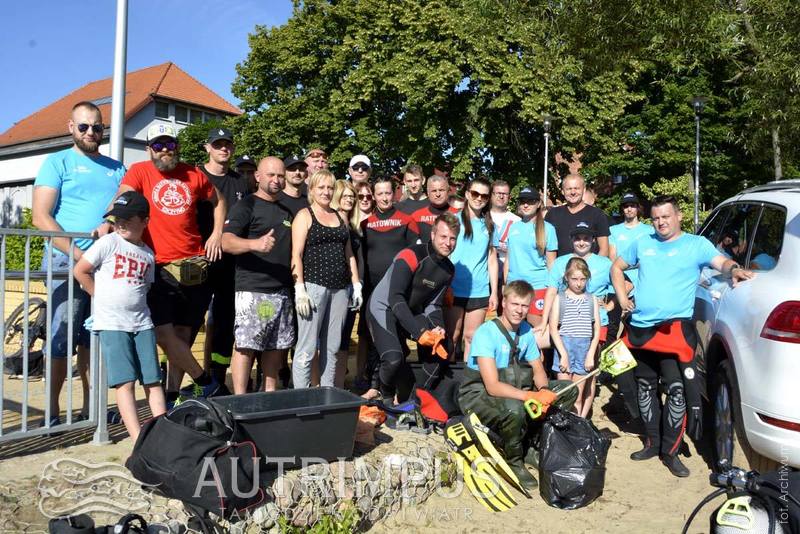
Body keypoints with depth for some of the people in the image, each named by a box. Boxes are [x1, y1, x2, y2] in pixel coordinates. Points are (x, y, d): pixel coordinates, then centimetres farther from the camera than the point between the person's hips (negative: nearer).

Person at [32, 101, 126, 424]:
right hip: (67, 260, -4)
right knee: (61, 338, -6)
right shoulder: (57, 162, 6)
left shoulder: (116, 169, 19)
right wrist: (78, 253, -13)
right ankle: (52, 413, 2)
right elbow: (40, 217, -3)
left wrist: (112, 223, -11)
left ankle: (91, 407, 16)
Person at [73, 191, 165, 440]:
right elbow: (80, 271, 1)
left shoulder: (148, 254, 12)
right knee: (125, 382, -8)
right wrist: (103, 297, 3)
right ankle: (138, 439, -9)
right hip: (111, 324, -4)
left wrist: (135, 302, 5)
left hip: (142, 323, 4)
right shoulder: (108, 243, -1)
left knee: (153, 381, 2)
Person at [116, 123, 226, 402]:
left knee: (183, 334, 9)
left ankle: (172, 394, 21)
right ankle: (206, 382, 7)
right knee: (164, 333, -11)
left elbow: (218, 200, 24)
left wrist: (217, 233, 12)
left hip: (194, 267, 3)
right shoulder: (139, 171, 1)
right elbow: (122, 198, -15)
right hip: (158, 267, -3)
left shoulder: (194, 175, 10)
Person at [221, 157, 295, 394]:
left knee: (276, 346, 9)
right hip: (253, 290, -7)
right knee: (245, 345, -7)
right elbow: (226, 242, -16)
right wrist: (255, 243, -35)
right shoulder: (246, 206, -2)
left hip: (282, 290, 7)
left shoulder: (286, 211, 20)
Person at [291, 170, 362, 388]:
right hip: (313, 286, -5)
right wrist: (300, 290, -15)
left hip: (340, 288, 5)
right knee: (307, 348, -5)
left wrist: (356, 285, 12)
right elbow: (296, 255, -6)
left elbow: (349, 254, 19)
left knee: (332, 348, 8)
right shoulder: (305, 216, 2)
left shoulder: (340, 217, 18)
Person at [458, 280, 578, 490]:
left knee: (568, 390, -1)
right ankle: (514, 462, -8)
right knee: (514, 409, -39)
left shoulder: (526, 331, 0)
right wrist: (533, 396, -37)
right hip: (478, 394, -7)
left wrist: (544, 391, -16)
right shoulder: (486, 333, -22)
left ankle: (530, 444, 6)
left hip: (512, 389, 7)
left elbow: (538, 370, 8)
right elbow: (493, 386, -28)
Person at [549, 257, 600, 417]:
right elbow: (553, 329, -3)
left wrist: (591, 355, -3)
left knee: (578, 397, 6)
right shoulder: (559, 298, 2)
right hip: (564, 346, -2)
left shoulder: (592, 299, 8)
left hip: (585, 348, 2)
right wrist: (563, 354, -11)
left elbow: (596, 330, 7)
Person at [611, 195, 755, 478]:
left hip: (674, 329, -5)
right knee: (646, 388, 14)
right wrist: (622, 297, 11)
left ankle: (670, 451, 5)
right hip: (640, 328, 5)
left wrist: (735, 269, -37)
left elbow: (721, 261, -14)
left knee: (677, 390, -8)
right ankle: (653, 443, 28)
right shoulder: (643, 244, 13)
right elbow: (617, 267, 24)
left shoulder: (696, 244, 2)